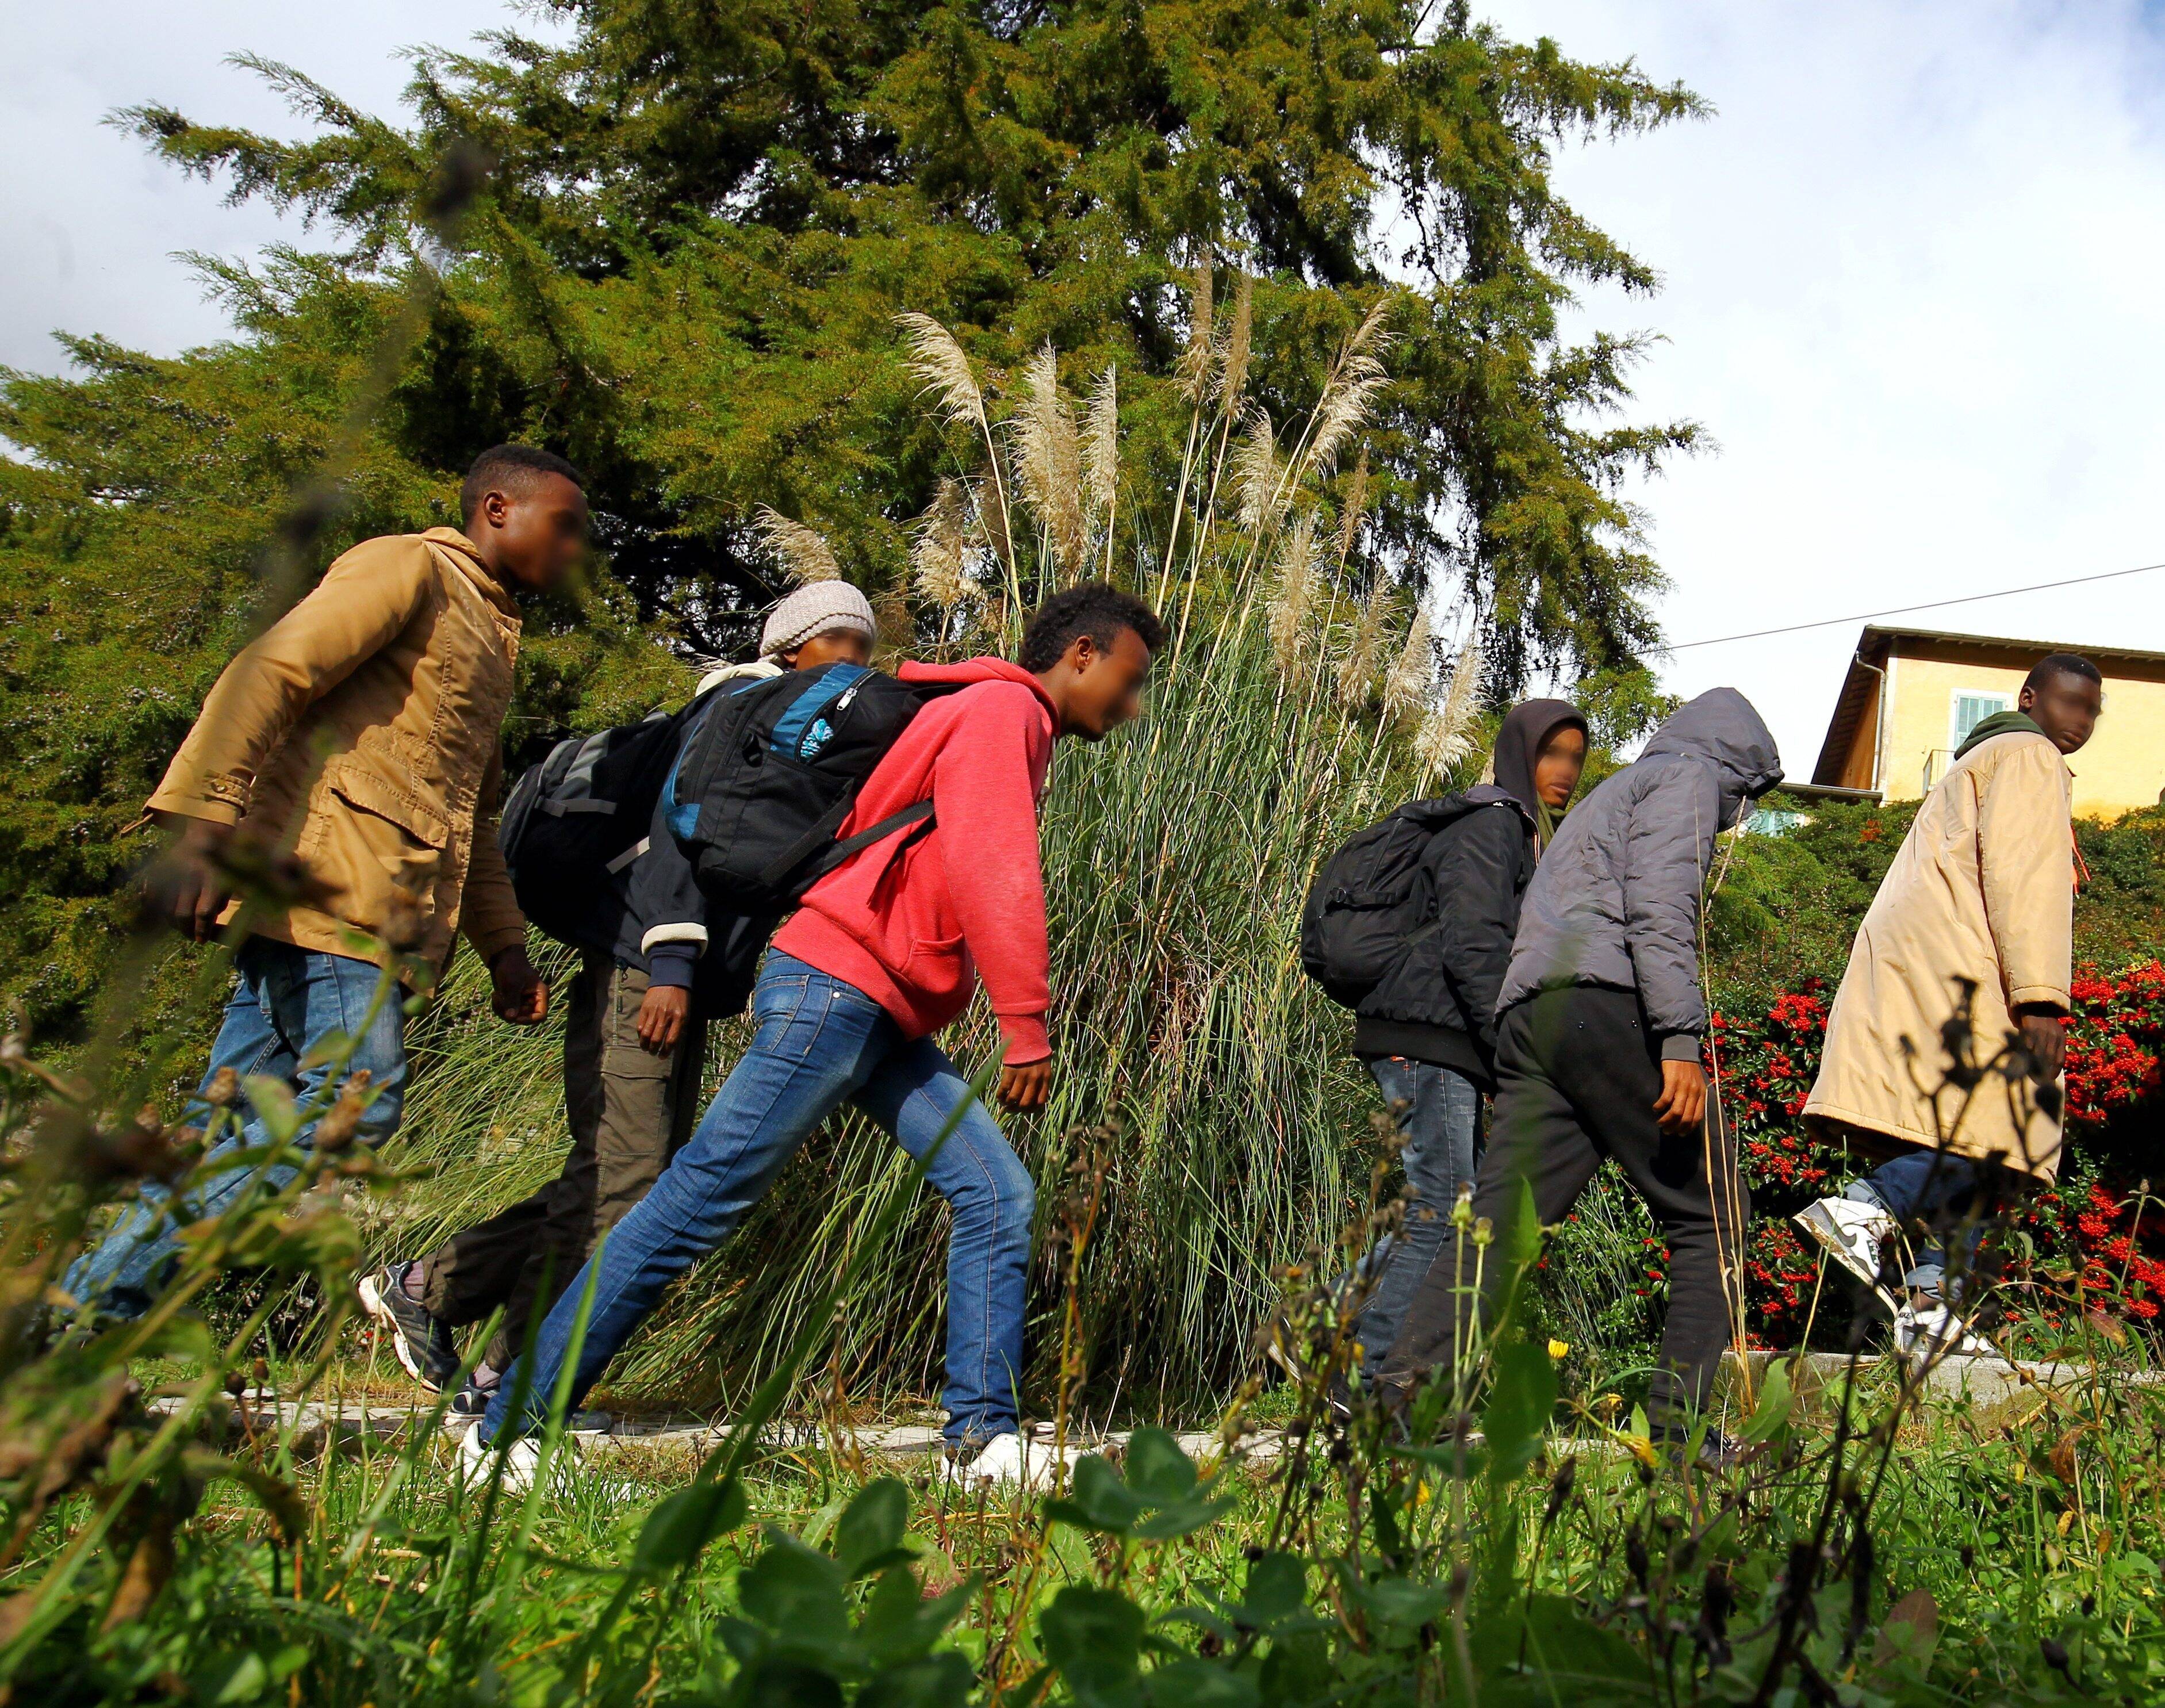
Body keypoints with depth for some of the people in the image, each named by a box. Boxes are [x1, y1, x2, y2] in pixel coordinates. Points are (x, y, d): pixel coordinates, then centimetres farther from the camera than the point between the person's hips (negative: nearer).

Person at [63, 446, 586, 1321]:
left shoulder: (491, 638, 29)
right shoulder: (408, 567, 1)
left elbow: (474, 814, 31)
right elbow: (269, 674, -13)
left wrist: (503, 946, 21)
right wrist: (203, 825, -24)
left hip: (375, 905, 9)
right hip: (325, 886, -9)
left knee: (240, 1115, 5)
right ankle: (101, 1301, -8)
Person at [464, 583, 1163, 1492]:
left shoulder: (1014, 731, 23)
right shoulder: (1001, 709, -7)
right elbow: (989, 870, -19)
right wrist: (1027, 1023, -19)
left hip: (887, 1021, 10)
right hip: (835, 986, -10)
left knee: (998, 1195, 2)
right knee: (700, 1202, -7)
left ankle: (985, 1438, 2)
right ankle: (507, 1428, 0)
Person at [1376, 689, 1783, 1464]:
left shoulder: (1609, 795, 37)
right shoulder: (1686, 774, 11)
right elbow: (1658, 905, -8)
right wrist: (1680, 1038, -17)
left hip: (1526, 1012, 8)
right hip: (1607, 1001, -8)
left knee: (1497, 1226, -4)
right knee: (1709, 1219, 4)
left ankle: (1398, 1399, -17)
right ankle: (1678, 1429, 0)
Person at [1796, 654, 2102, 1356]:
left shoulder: (1976, 763, 32)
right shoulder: (2028, 755, 3)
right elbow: (2025, 875, -12)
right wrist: (2041, 997, -20)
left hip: (1914, 968, 10)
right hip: (1954, 965, -10)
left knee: (1975, 1148, 4)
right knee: (2005, 1132, -18)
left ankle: (1930, 1304, -4)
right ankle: (1865, 1209, -28)